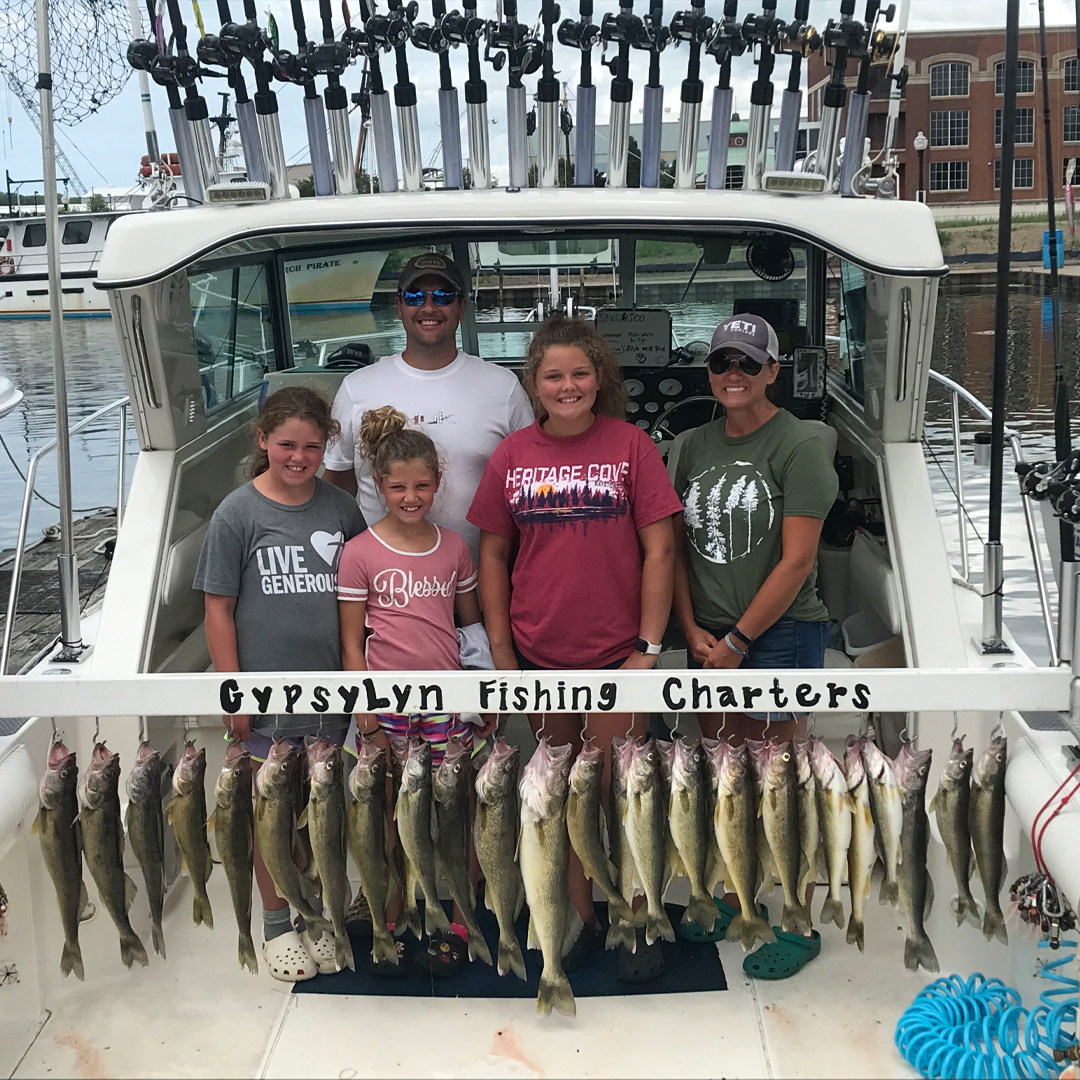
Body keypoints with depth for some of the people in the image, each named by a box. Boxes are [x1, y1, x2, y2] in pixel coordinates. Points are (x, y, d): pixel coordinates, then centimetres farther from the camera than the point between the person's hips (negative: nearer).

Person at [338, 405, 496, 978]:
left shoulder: (453, 546, 4)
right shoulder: (360, 552, -5)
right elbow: (351, 640, -2)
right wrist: (365, 708, -7)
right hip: (387, 700, -2)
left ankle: (460, 922, 22)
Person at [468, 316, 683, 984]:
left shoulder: (630, 444, -5)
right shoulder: (512, 455, 3)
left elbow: (659, 550, -6)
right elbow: (493, 555, 7)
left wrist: (649, 647, -9)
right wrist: (501, 651, 3)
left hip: (615, 653, -3)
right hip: (538, 654, 3)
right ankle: (581, 917, 31)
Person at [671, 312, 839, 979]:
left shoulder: (798, 446, -10)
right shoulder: (697, 446, 9)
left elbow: (796, 561, -14)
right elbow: (677, 547, 11)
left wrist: (737, 639, -12)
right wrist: (694, 630, -1)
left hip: (780, 634, -6)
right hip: (710, 637, 6)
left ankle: (799, 926, 17)